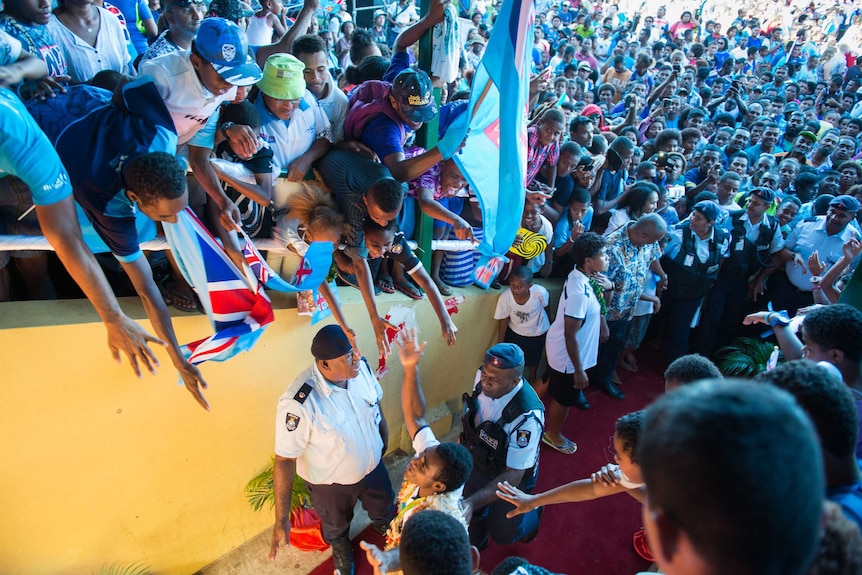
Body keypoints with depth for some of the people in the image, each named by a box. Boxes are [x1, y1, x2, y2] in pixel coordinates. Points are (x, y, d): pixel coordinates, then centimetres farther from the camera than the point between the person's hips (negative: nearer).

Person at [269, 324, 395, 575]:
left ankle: (389, 532, 69)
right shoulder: (299, 403, -39)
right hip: (331, 483, -4)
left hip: (373, 467, 4)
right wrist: (281, 519, -26)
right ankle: (341, 550, 66)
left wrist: (384, 437, 12)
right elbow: (284, 459, -29)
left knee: (385, 510, 33)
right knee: (336, 527, 30)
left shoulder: (361, 368, -24)